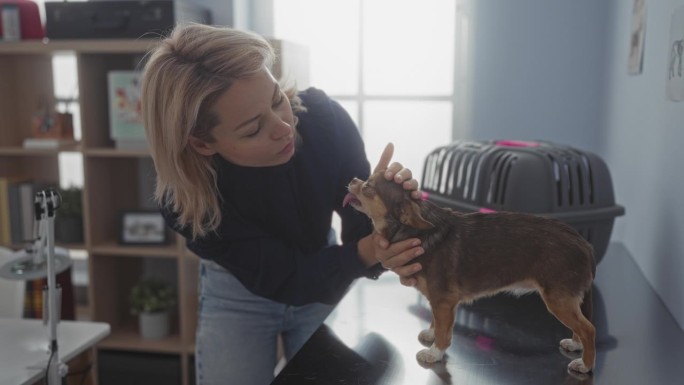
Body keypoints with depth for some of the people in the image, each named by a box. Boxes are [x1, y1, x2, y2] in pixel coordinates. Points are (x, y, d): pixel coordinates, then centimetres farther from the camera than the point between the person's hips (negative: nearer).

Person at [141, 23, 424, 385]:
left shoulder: (323, 118, -27)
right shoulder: (184, 199, -30)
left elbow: (360, 220, -18)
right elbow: (281, 279, -26)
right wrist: (362, 254, -41)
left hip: (324, 278, 2)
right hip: (240, 291, -1)